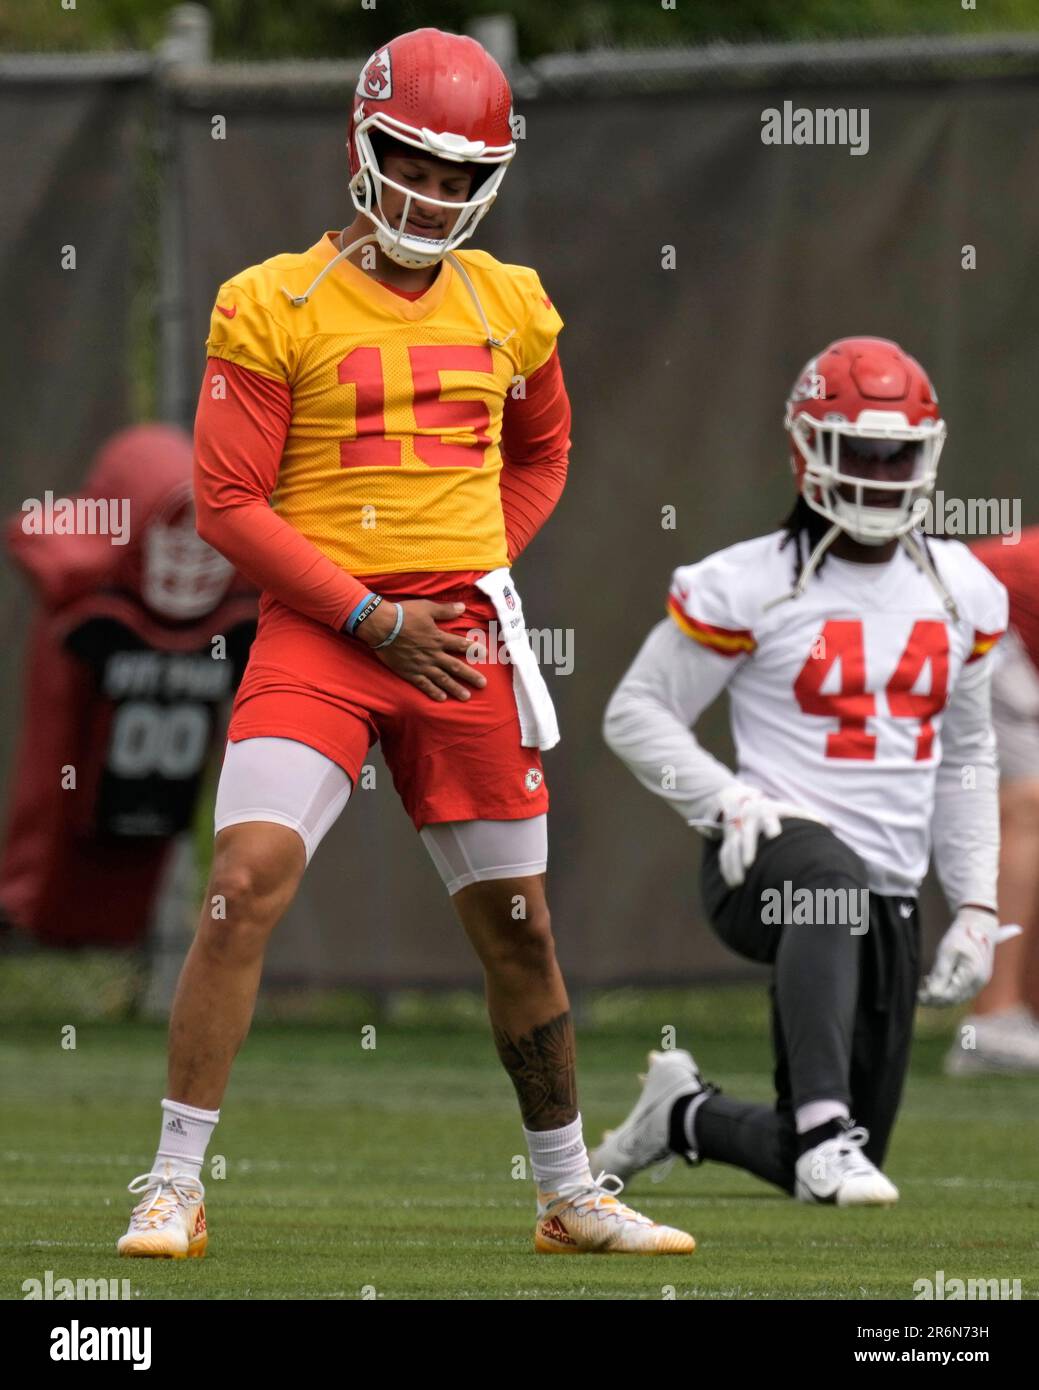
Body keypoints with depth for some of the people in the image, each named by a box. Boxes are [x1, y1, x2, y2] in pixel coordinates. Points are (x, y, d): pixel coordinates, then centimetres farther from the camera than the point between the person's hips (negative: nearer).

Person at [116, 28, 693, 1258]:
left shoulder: (509, 308, 10)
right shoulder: (277, 307, -5)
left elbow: (539, 454, 27)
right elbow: (229, 503, -6)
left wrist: (478, 571, 9)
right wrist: (372, 615, -11)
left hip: (459, 639, 4)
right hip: (317, 634, -4)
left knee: (515, 924, 10)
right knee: (248, 880, -19)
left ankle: (570, 1195, 24)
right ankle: (173, 1187, -12)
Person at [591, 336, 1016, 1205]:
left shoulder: (962, 593, 12)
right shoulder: (750, 587, -5)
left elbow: (966, 757, 22)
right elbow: (636, 714, 0)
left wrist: (975, 905, 15)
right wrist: (731, 802, -16)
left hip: (889, 902, 5)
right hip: (767, 867, -5)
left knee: (823, 1168, 3)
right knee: (831, 882, -44)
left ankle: (686, 1115, 34)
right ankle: (825, 1132, -44)